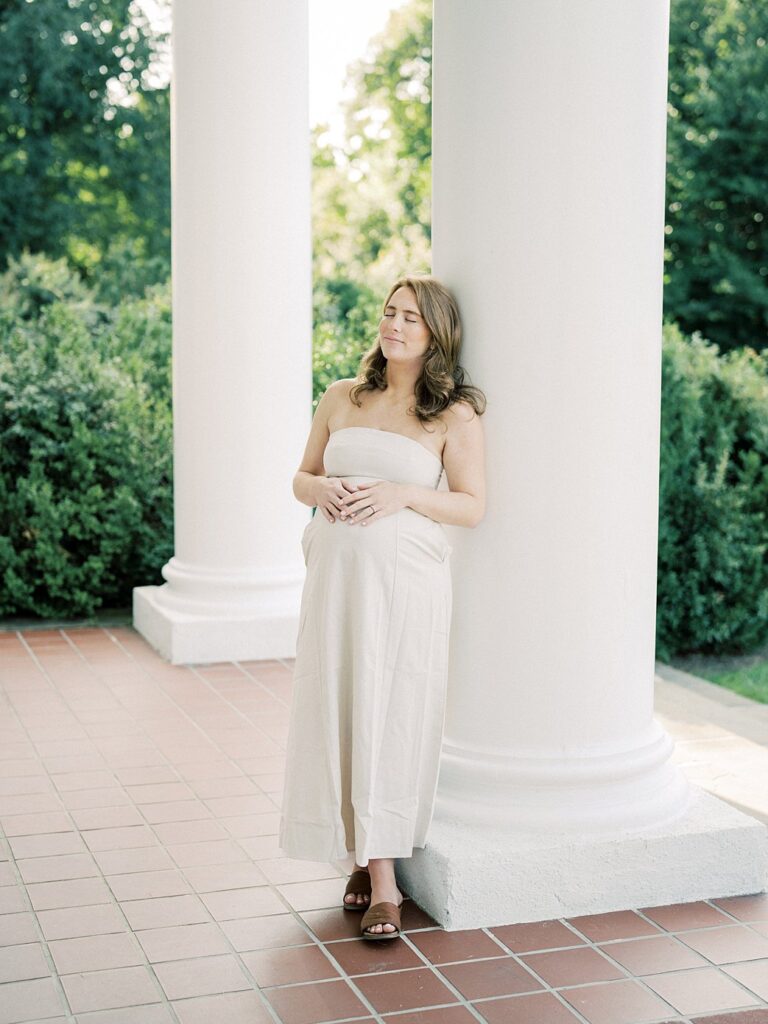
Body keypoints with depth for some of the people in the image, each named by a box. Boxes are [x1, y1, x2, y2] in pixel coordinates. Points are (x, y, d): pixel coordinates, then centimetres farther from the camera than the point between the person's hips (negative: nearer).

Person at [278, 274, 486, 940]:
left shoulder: (455, 414, 1)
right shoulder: (342, 398, 12)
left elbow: (472, 506, -2)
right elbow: (302, 476, 18)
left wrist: (403, 494, -16)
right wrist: (320, 490, -5)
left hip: (405, 579, -4)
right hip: (335, 572, 4)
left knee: (392, 716, -6)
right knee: (337, 713, 4)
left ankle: (383, 879, 0)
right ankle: (368, 863, 17)